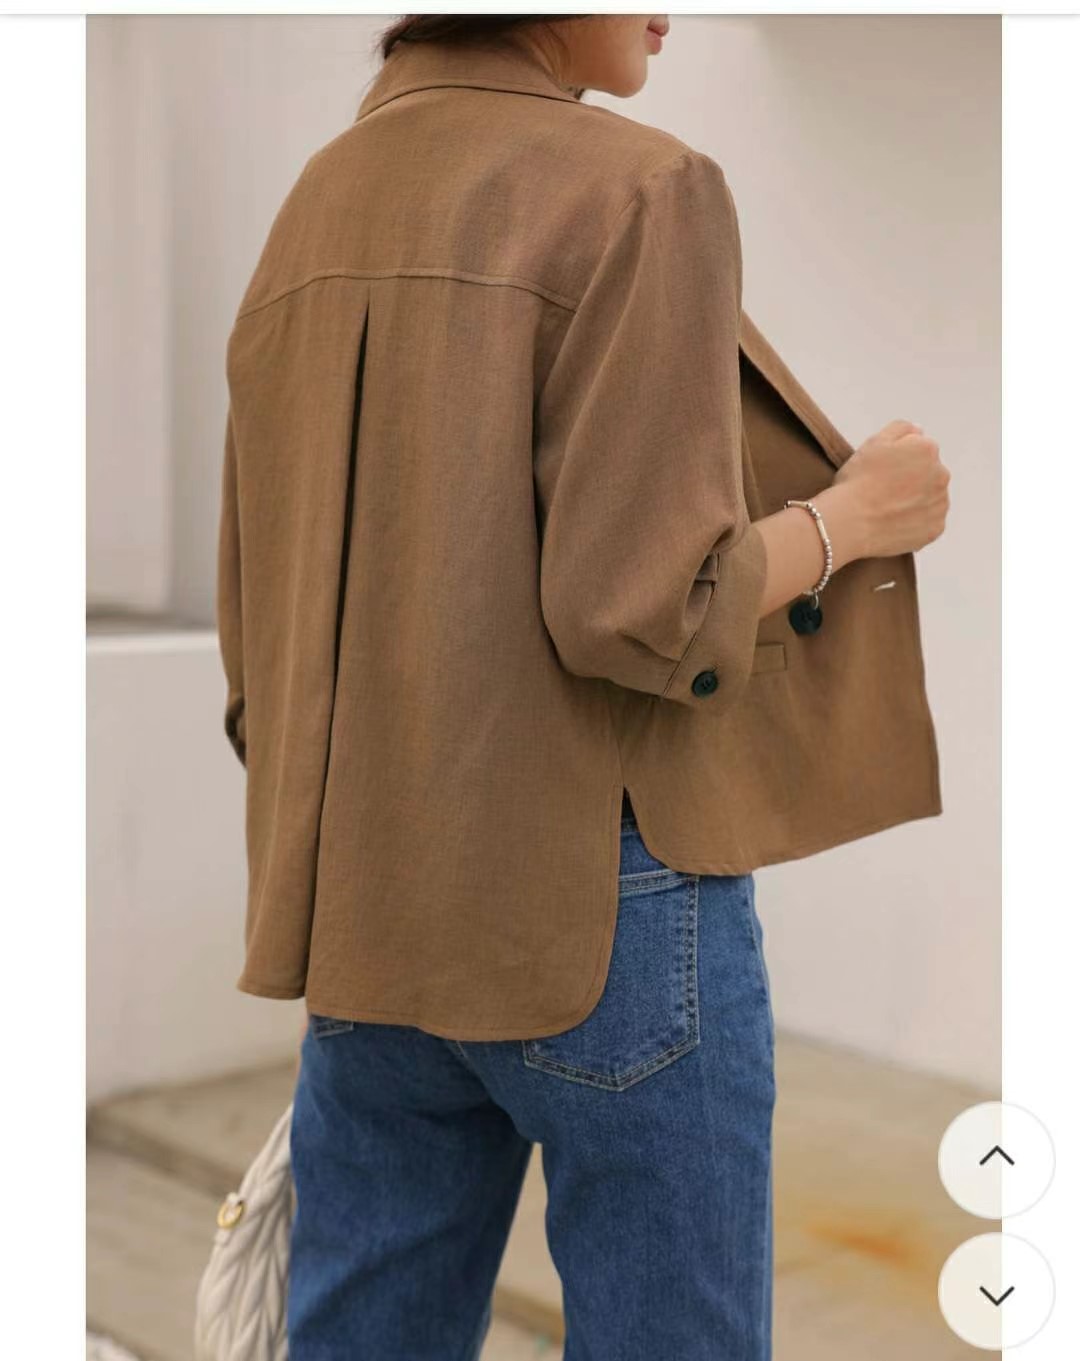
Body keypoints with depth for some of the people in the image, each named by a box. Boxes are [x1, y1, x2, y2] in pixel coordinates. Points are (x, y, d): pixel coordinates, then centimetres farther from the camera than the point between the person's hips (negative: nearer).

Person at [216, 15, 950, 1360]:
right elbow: (639, 608, -19)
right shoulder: (640, 191, -11)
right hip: (601, 898, -7)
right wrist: (853, 515, -2)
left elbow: (259, 632, 12)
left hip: (370, 910, 7)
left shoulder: (313, 211, 10)